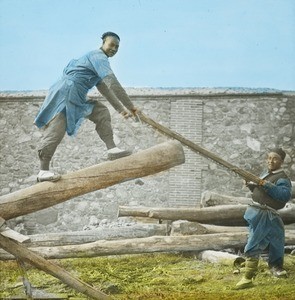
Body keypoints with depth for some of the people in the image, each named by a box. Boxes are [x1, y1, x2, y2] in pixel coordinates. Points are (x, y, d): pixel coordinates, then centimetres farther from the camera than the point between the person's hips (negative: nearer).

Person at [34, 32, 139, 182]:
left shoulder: (96, 58, 24)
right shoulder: (98, 56, -8)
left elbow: (104, 88, 29)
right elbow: (112, 83, -18)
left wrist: (121, 108, 26)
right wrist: (130, 106, -15)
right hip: (65, 93, -11)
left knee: (102, 113, 7)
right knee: (55, 131, -14)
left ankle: (112, 149, -1)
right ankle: (43, 171, -13)